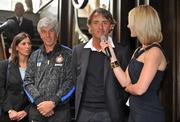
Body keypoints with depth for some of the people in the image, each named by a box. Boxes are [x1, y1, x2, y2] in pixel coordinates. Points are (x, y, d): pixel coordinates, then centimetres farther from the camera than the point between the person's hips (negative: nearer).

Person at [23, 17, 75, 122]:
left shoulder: (68, 54, -1)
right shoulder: (35, 55, 11)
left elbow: (71, 81, -8)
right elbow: (28, 81, 6)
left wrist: (53, 102, -14)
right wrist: (39, 102, -9)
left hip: (60, 110, -3)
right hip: (36, 110, 3)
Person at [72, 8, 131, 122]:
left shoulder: (122, 51, -4)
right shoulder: (78, 50, 6)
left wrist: (119, 107, -3)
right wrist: (78, 104, 9)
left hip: (109, 113, -2)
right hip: (84, 112, 3)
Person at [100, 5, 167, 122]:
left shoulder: (155, 52, -17)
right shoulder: (139, 51, 11)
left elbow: (140, 89, -24)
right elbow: (125, 81, 4)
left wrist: (128, 87, -2)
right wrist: (111, 54, 4)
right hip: (135, 111, 8)